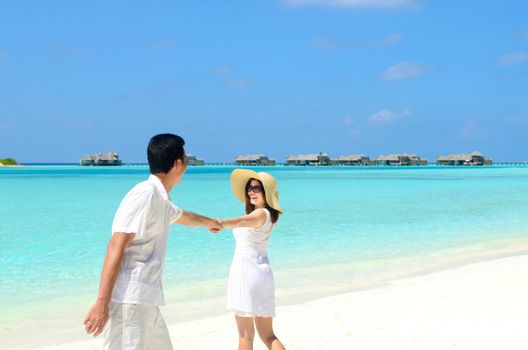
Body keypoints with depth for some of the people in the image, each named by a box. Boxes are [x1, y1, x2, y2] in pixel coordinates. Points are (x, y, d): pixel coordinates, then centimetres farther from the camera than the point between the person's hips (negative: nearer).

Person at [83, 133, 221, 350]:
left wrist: (209, 222, 63)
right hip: (130, 300, -10)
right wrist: (102, 303, -25)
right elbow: (115, 247, -18)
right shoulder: (145, 194, -11)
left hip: (146, 301, 10)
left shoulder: (160, 200, 17)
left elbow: (183, 217, 42)